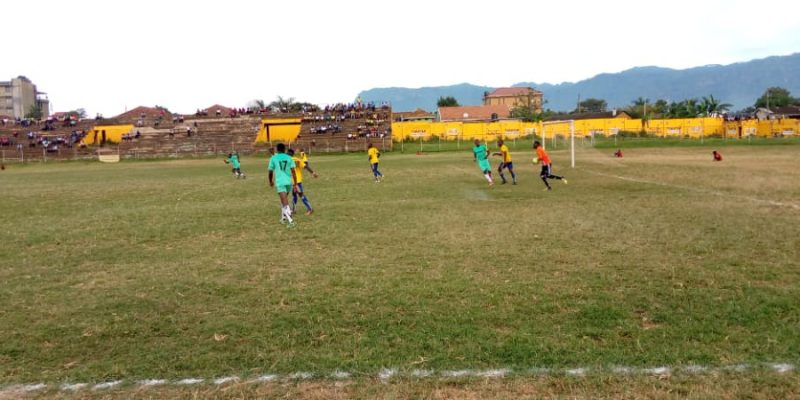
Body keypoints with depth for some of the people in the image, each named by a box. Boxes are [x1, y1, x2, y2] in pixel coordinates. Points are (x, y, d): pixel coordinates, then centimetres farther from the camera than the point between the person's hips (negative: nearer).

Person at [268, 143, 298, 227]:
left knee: (285, 203, -9)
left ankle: (290, 221, -22)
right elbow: (293, 171, 0)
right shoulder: (289, 158, 6)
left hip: (279, 182, -4)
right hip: (288, 182, 4)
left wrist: (271, 182, 24)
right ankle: (284, 218, 32)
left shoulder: (273, 158, 2)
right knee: (284, 200, 25)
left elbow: (270, 172, 6)